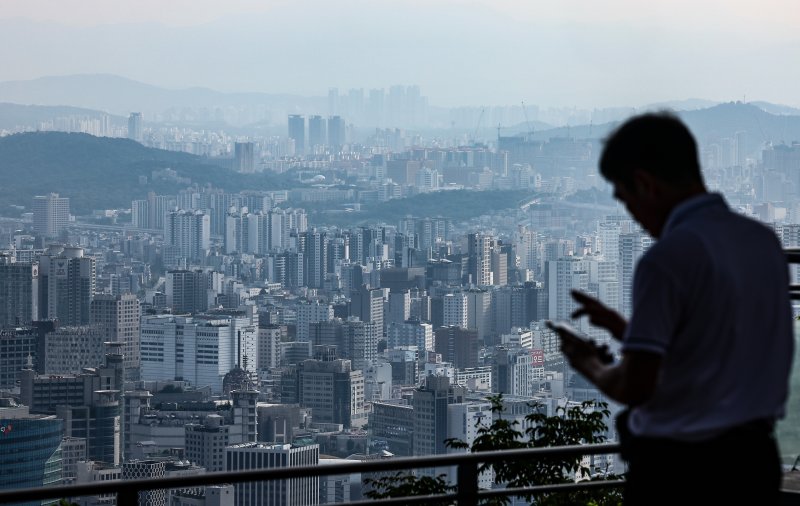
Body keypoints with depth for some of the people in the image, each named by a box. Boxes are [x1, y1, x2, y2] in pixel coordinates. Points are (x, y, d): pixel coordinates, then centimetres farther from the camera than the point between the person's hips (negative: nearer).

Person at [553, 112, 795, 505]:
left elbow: (634, 387, -18)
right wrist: (621, 328, 22)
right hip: (757, 458, 7)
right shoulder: (764, 241, 5)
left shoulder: (667, 259, -18)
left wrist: (590, 365, 3)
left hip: (680, 470, -7)